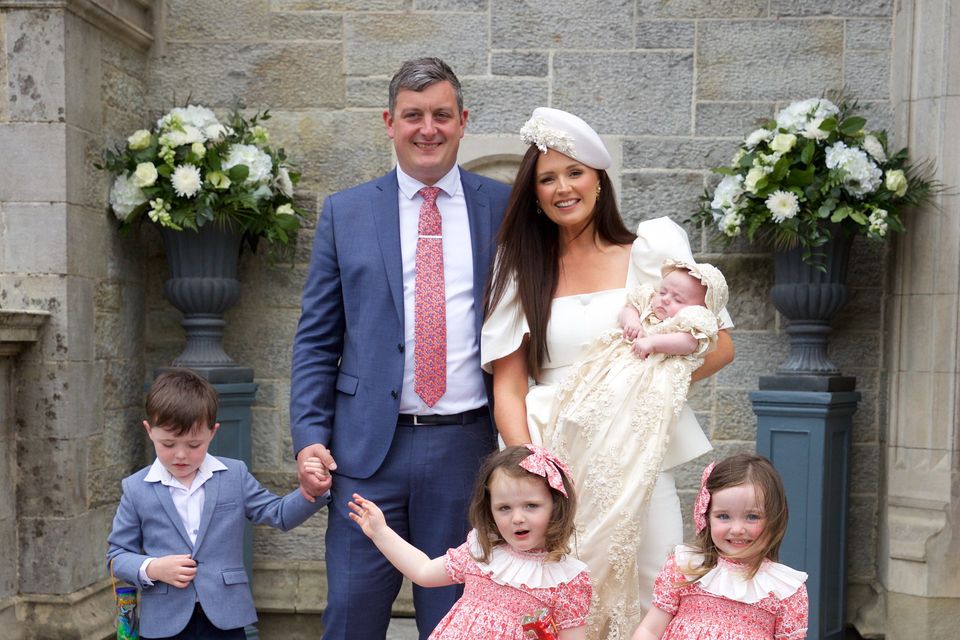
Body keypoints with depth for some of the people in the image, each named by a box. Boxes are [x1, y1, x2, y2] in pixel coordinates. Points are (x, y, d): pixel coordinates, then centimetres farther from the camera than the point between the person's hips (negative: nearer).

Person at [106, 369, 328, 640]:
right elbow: (117, 555, 5)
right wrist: (151, 569, -14)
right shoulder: (136, 489, 0)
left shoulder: (235, 475, 1)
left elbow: (278, 514, 5)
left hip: (225, 618, 1)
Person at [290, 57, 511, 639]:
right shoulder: (345, 213, 6)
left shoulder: (505, 207, 5)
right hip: (369, 446, 0)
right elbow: (316, 340, 7)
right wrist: (309, 436, -3)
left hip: (468, 444, 0)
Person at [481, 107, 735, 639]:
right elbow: (508, 387, 3)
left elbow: (720, 344, 6)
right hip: (552, 466, 1)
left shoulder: (650, 251, 7)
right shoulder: (522, 272, 10)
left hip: (636, 464, 0)